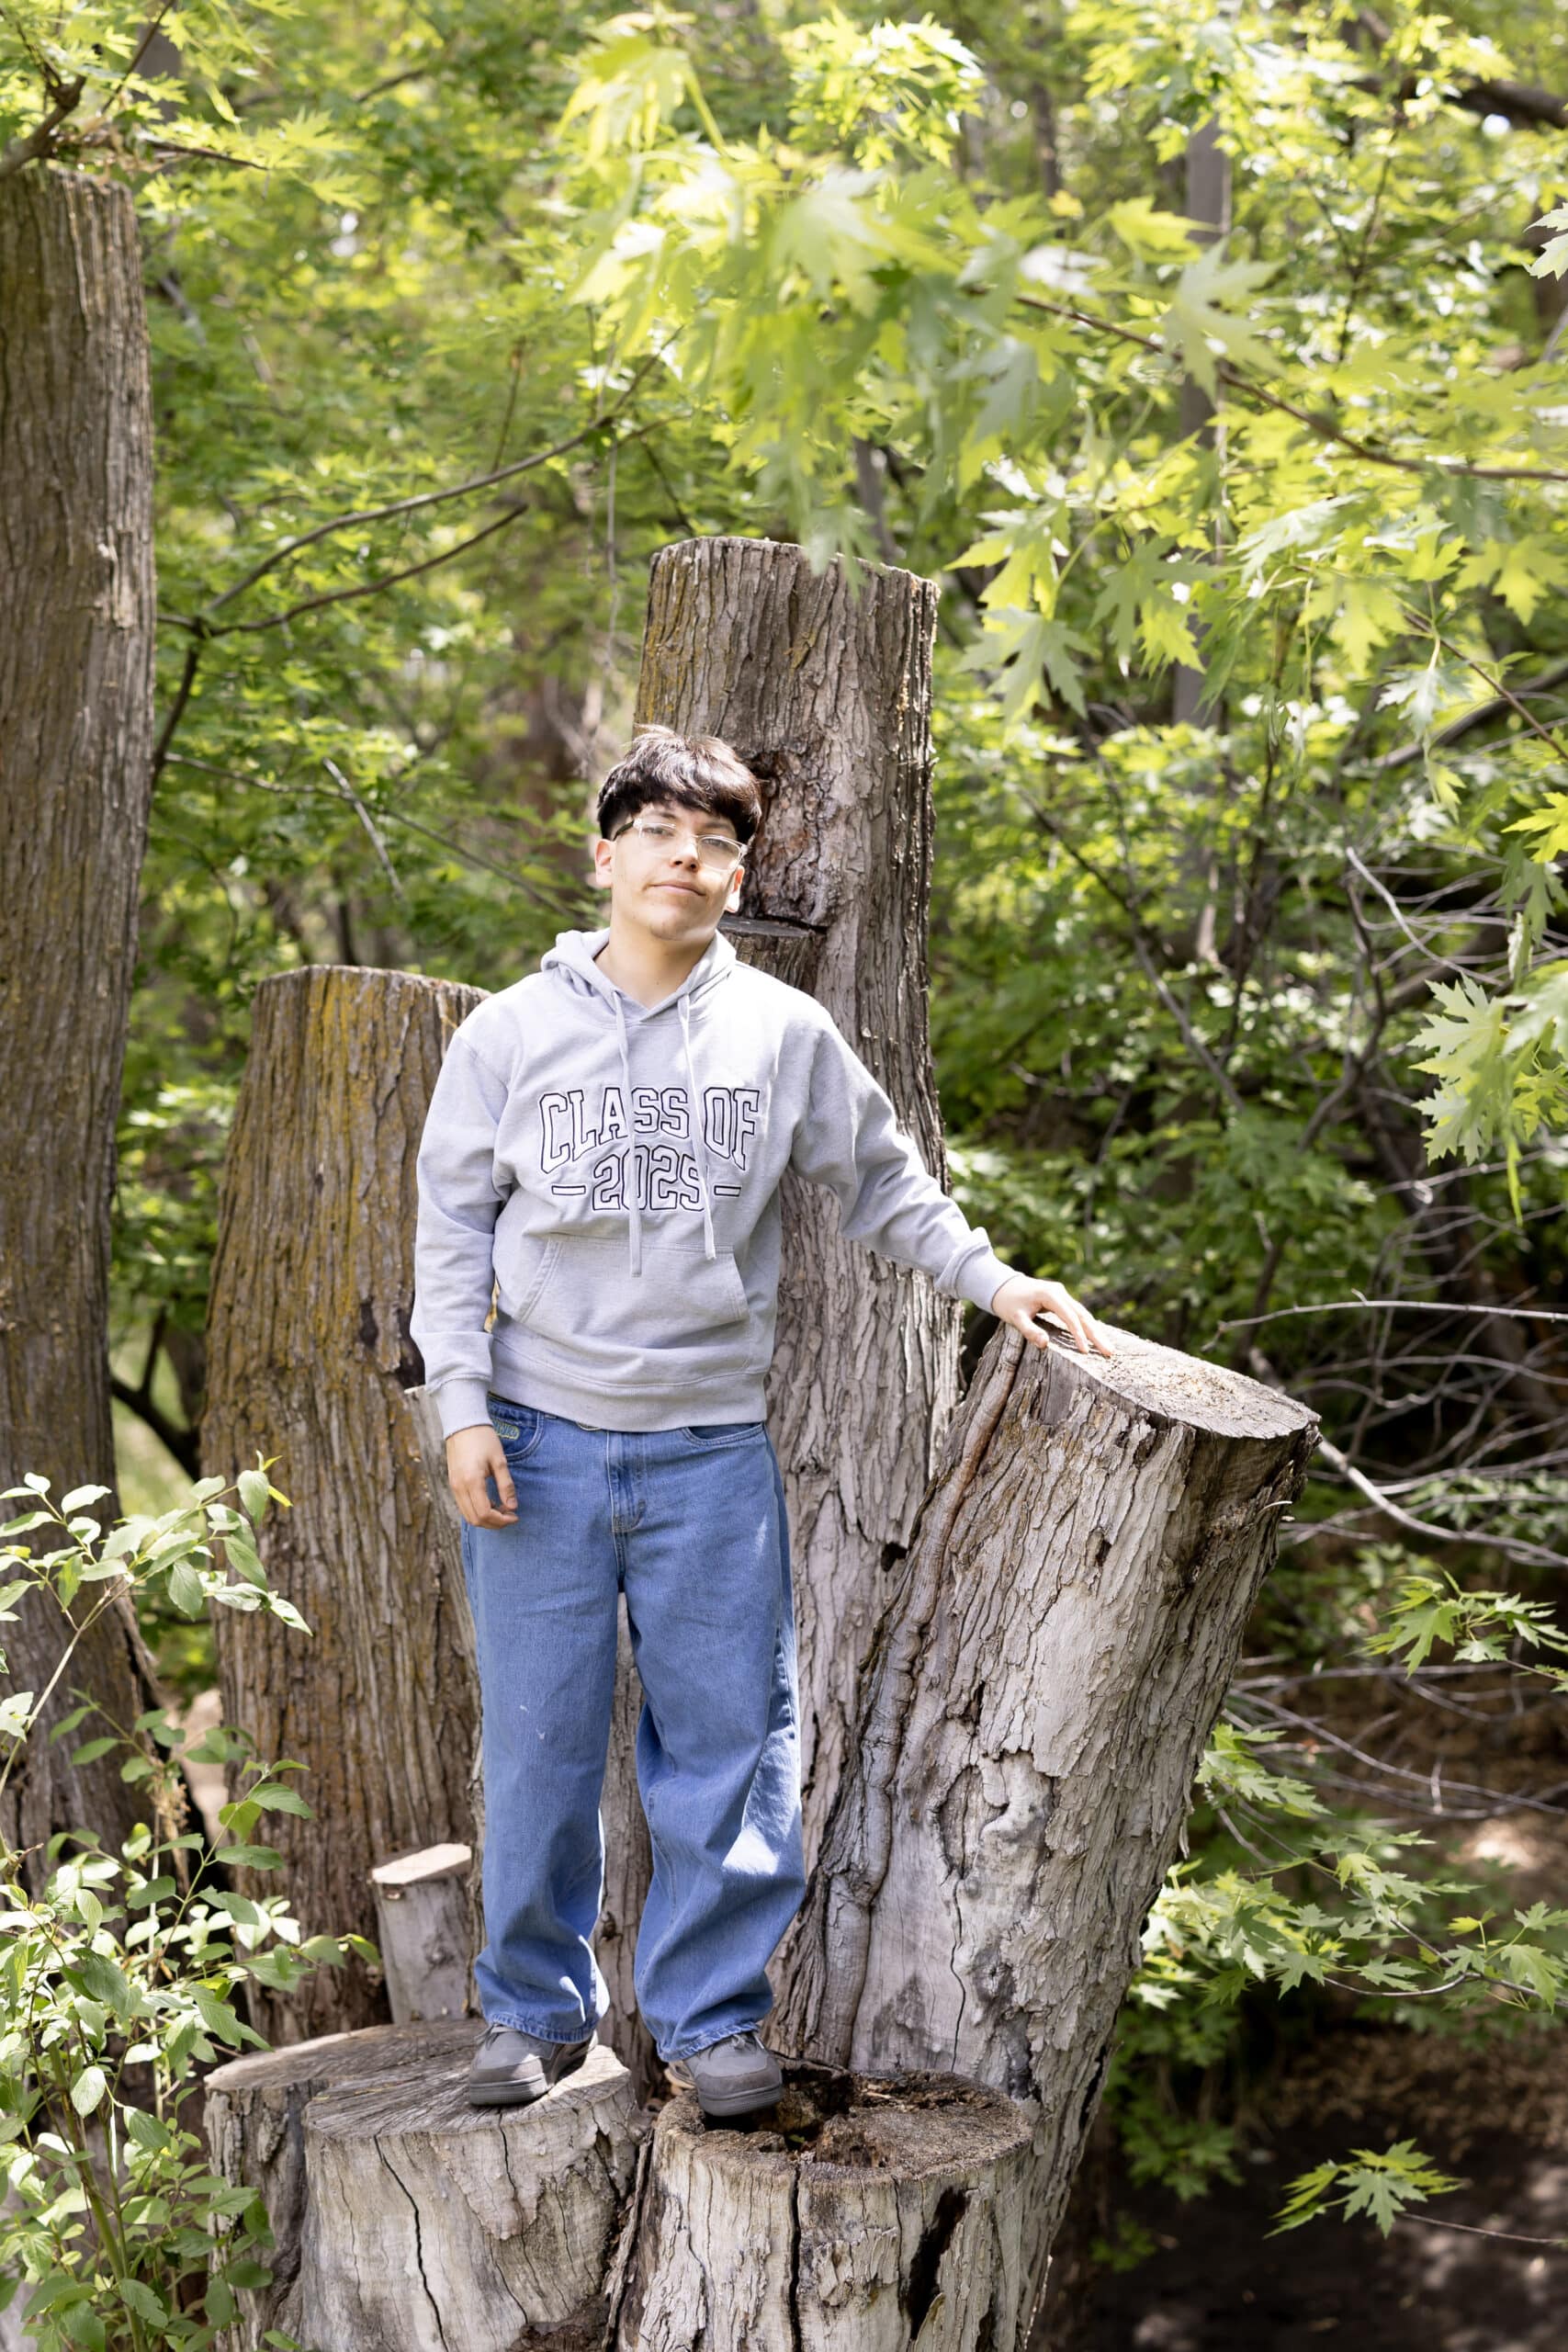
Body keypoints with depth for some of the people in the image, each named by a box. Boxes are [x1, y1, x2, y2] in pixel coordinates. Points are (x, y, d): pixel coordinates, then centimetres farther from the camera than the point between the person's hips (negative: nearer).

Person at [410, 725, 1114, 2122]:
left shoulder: (785, 1034, 5)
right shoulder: (511, 1033, 3)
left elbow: (884, 1181, 16)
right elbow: (454, 1225, 4)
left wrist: (992, 1280, 5)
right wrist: (464, 1407, -3)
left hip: (715, 1450, 1)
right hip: (543, 1441, 0)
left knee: (730, 1738, 1)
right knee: (540, 1741, 3)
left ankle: (711, 2015, 14)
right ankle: (537, 2008, 18)